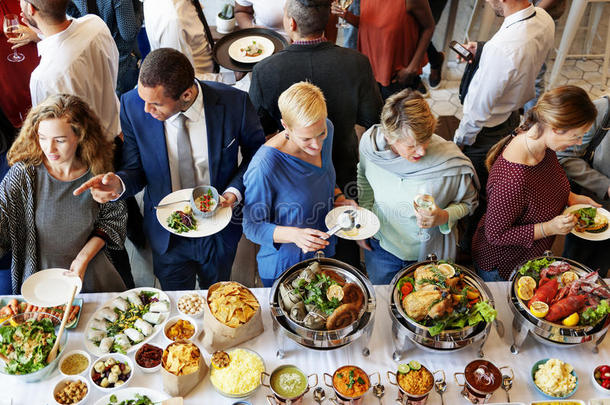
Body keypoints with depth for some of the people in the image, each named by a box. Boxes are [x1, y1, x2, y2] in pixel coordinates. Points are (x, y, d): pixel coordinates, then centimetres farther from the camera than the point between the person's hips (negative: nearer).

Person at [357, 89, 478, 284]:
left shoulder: (452, 162, -31)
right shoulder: (370, 142, -23)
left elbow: (468, 203, -11)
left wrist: (444, 217, -31)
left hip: (429, 254, -2)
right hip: (380, 246, 2)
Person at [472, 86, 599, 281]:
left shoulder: (545, 148, -14)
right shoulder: (513, 178, -42)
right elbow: (495, 235, -29)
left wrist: (570, 197, -5)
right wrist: (549, 228, -31)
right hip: (501, 268, -7)